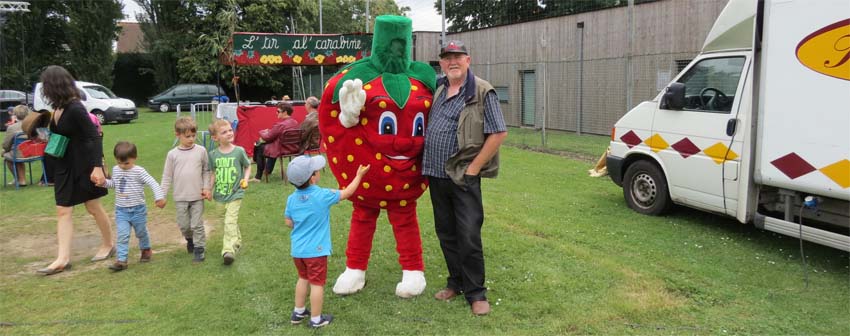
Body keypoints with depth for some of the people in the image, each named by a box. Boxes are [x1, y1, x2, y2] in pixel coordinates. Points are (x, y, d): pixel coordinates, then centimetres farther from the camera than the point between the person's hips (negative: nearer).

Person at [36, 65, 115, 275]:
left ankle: (108, 245, 28)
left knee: (93, 207, 8)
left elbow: (94, 137, -23)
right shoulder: (58, 108, 3)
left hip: (83, 164, -8)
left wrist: (97, 166, -26)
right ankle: (63, 259, 4)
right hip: (64, 165, 8)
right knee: (63, 211, 3)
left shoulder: (75, 109, -21)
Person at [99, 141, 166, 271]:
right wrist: (104, 182, 1)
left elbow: (153, 183, -21)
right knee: (122, 235, -7)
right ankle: (121, 260, -7)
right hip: (121, 210, 3)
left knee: (141, 232, 15)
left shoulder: (139, 171, -14)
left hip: (138, 209, -3)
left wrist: (159, 197, -33)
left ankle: (146, 250, 40)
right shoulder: (115, 170, 4)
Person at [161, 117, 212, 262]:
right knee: (183, 225, 11)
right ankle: (190, 239, 40)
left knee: (197, 224, 1)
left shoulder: (201, 151, -3)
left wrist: (206, 187, -2)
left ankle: (199, 248, 15)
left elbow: (206, 171, 5)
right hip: (180, 197, 1)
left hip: (197, 196, -1)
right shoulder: (172, 154, -2)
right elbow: (167, 176, 3)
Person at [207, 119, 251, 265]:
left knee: (230, 221, -14)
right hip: (220, 194, 4)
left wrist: (245, 179, -11)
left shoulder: (239, 151, -8)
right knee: (230, 220, 18)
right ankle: (237, 242, 39)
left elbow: (248, 167, 5)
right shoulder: (213, 155, -1)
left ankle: (229, 250, -17)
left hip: (235, 193, -4)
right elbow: (212, 174, 7)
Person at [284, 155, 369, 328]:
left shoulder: (291, 198, -4)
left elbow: (289, 223, 5)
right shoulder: (322, 196, -18)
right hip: (315, 250, -6)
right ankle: (316, 319, 18)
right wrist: (359, 176, 8)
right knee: (317, 283, 7)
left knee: (303, 278, 24)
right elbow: (347, 192, -5)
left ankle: (298, 312, 36)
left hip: (297, 249, 6)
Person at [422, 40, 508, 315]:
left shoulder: (481, 92, -8)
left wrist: (473, 168, -13)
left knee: (469, 237, -3)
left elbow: (499, 133, -12)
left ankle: (476, 293, 10)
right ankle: (456, 282, 29)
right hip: (436, 175, 7)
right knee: (446, 234, 14)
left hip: (463, 177, -6)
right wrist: (426, 167, 13)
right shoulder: (438, 90, 12)